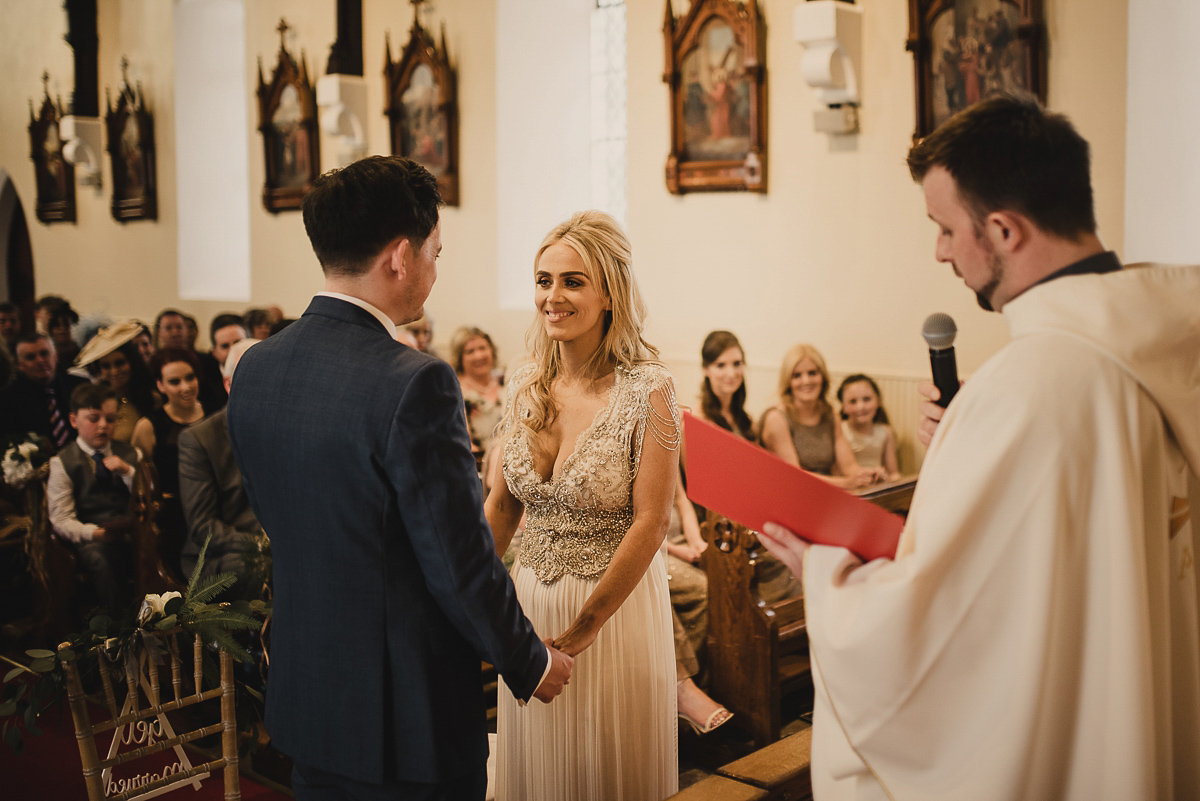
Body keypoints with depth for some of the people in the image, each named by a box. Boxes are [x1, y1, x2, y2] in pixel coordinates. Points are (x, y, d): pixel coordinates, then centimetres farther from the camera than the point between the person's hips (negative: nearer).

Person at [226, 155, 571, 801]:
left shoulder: (253, 368, -1)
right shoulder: (414, 384, -24)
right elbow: (462, 564, -20)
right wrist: (531, 665, -3)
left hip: (302, 699, 7)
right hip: (408, 717, -7)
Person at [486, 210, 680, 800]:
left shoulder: (647, 390, -16)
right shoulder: (527, 384, -1)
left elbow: (651, 523, -16)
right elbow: (504, 502, 8)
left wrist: (583, 629, -14)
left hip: (617, 603, -4)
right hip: (530, 599, 5)